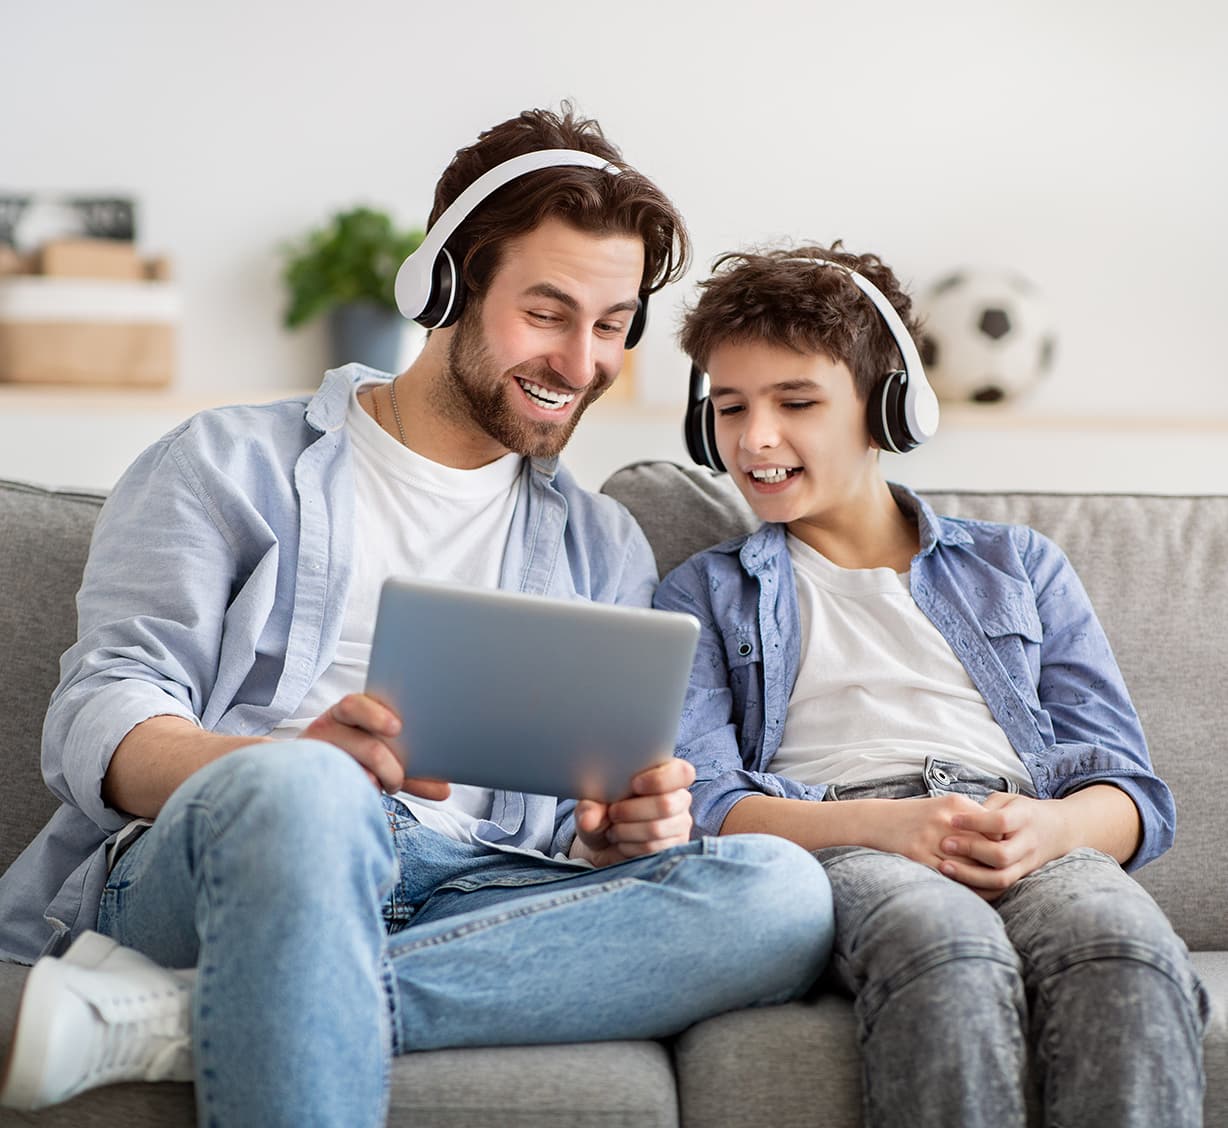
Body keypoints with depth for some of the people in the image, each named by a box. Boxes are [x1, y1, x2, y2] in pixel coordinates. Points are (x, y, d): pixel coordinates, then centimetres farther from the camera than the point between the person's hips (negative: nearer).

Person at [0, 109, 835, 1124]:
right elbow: (99, 719, 0)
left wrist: (625, 824, -6)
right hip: (189, 874, -5)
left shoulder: (604, 548, 26)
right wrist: (305, 759, -22)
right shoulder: (231, 465, 14)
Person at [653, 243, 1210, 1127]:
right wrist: (880, 824, -15)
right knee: (950, 954, -40)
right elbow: (698, 804, 5)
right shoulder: (703, 596, 23)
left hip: (1033, 843, 2)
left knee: (1131, 954, -37)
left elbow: (1134, 792, 17)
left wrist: (1053, 828, -10)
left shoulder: (1020, 566, 27)